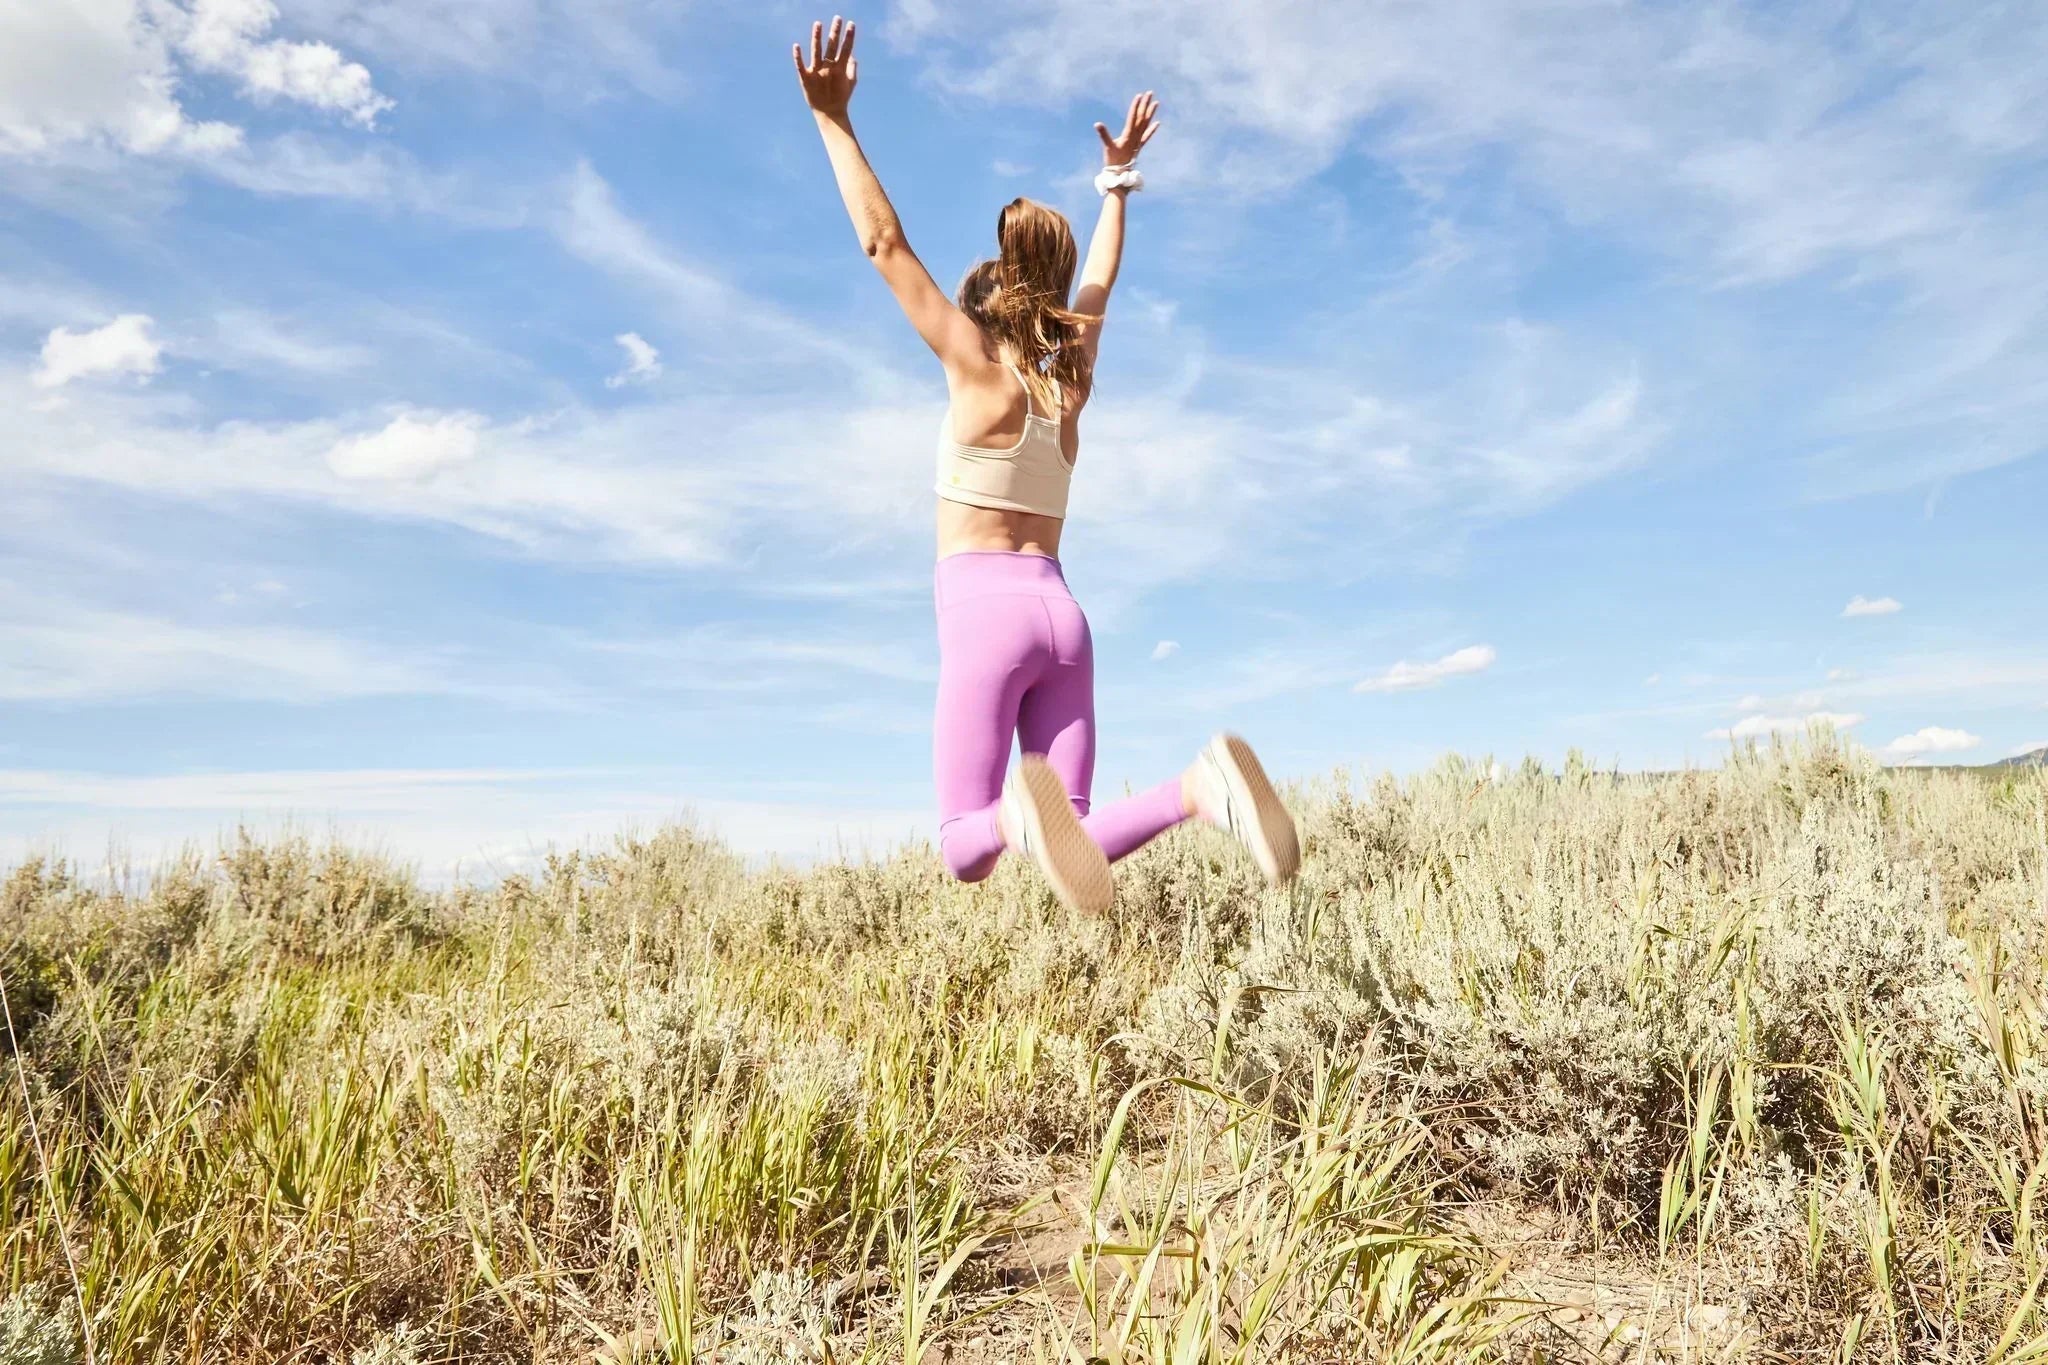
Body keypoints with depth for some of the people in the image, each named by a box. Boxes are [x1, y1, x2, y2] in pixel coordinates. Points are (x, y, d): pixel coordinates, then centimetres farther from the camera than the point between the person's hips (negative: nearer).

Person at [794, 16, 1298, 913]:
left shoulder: (979, 368, 0)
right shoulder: (1071, 379, 14)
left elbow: (886, 244, 0)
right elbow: (1097, 282, 31)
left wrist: (835, 121, 4)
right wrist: (1116, 182, 42)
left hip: (984, 613, -5)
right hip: (1059, 614, 5)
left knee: (965, 848, -4)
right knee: (1072, 838, 2)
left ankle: (1019, 811, -39)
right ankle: (1200, 788, -24)